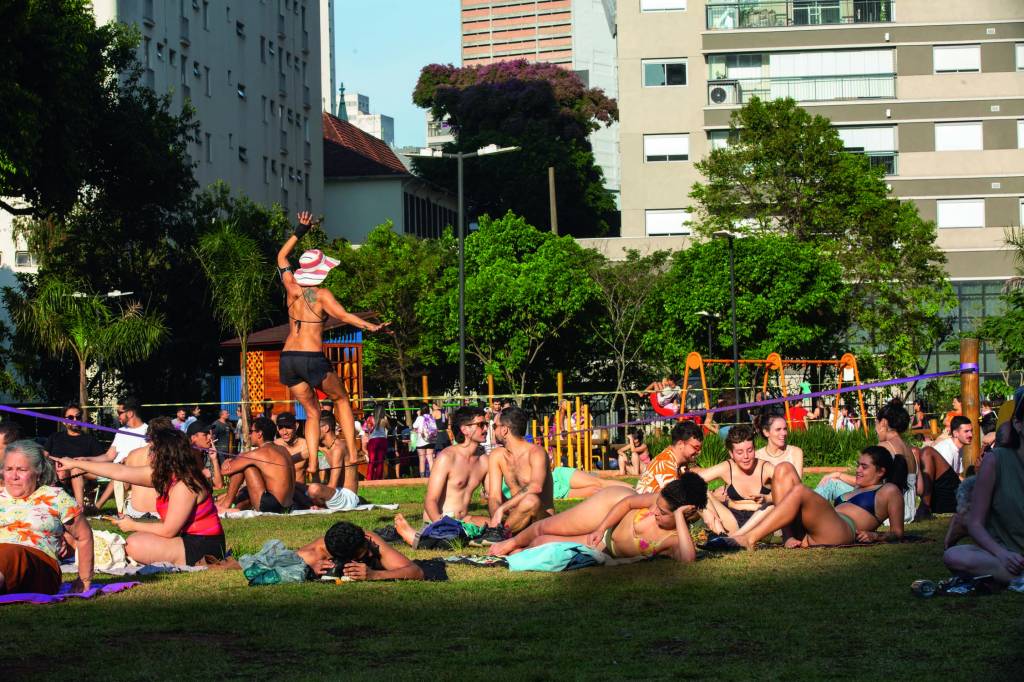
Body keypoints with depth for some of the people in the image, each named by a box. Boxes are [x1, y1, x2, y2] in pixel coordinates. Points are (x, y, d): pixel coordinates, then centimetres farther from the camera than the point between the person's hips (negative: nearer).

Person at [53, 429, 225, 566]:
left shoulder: (183, 485, -22)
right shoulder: (162, 475, 5)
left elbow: (168, 530, -21)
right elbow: (120, 471, 9)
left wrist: (133, 526, -6)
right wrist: (75, 463, 11)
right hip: (189, 539, 10)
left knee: (135, 544, -17)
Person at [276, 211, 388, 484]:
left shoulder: (292, 288, 7)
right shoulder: (321, 294, -6)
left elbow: (281, 257, 23)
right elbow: (344, 315, -19)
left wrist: (299, 232, 23)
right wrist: (371, 327, -23)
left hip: (288, 358, 5)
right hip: (313, 358, -5)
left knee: (312, 412, 15)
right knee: (341, 399, 18)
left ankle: (312, 464, 1)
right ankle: (352, 454, 9)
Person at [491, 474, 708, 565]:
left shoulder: (677, 539, -35)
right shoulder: (662, 499, -26)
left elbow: (688, 558, -58)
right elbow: (627, 502, -10)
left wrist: (679, 517, -57)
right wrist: (601, 529, -15)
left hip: (609, 550, -1)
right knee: (544, 529, 10)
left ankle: (517, 553, 40)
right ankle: (512, 543, 46)